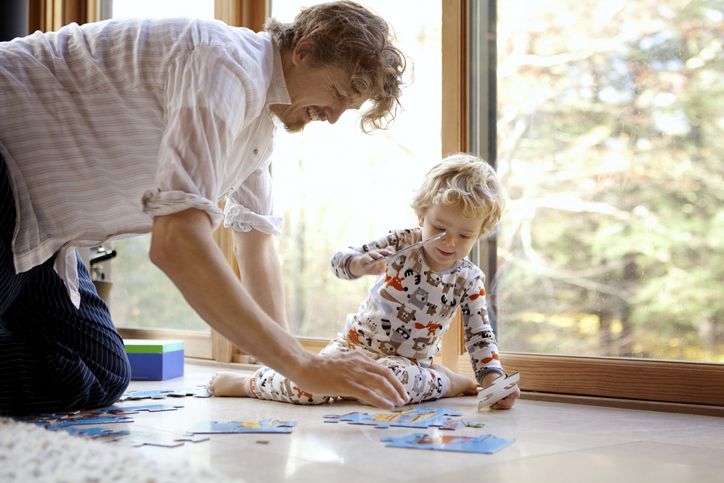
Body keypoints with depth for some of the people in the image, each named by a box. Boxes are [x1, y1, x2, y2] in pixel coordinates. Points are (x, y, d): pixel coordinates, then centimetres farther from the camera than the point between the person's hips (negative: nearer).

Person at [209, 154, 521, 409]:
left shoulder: (469, 280, -6)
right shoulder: (401, 243, -9)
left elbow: (480, 336, -5)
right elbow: (339, 261, -13)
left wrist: (493, 380, -21)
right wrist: (360, 265, -37)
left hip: (407, 362, 0)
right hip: (357, 342, 1)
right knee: (311, 387, -23)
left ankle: (442, 381, -8)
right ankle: (247, 383, 3)